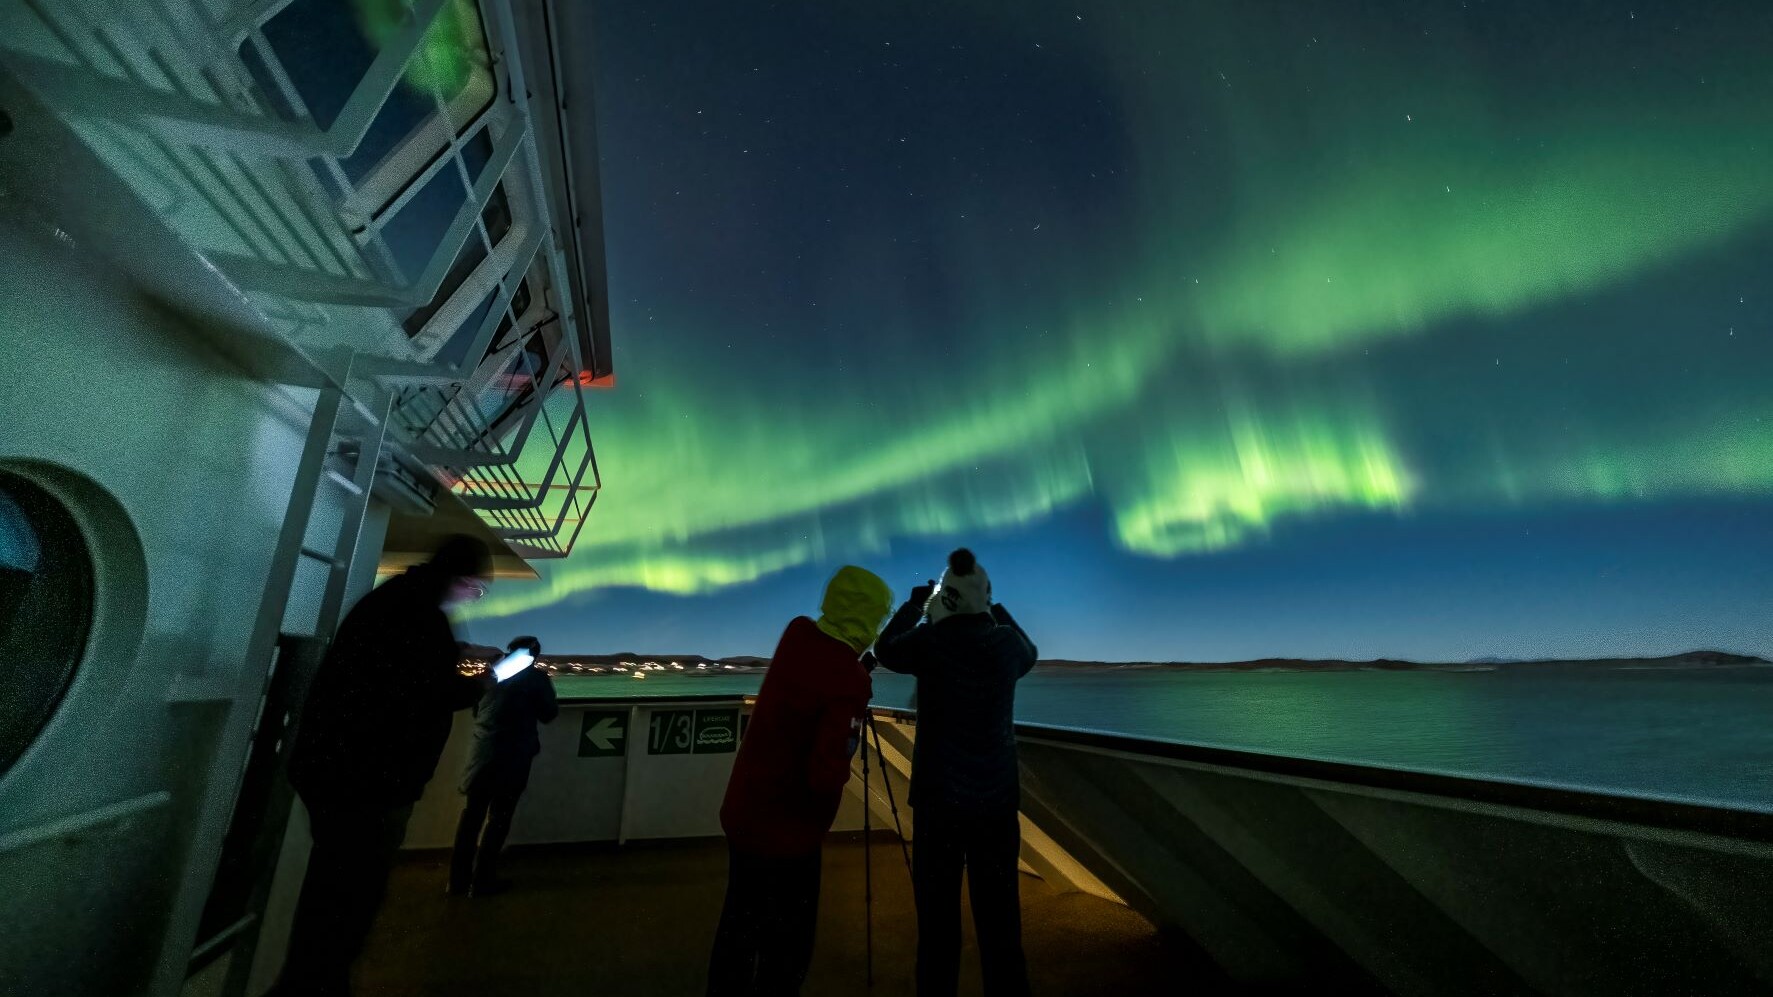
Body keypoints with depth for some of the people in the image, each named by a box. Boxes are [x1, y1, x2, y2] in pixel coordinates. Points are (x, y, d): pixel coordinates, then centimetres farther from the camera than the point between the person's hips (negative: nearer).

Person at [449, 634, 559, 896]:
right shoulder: (536, 678, -6)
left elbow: (476, 710, 17)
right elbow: (549, 714, 2)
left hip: (482, 753, 5)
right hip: (512, 757, -5)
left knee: (471, 815, 15)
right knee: (498, 818, 6)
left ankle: (458, 879, 23)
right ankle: (482, 881, 13)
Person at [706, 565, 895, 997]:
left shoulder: (796, 635, -8)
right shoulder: (848, 682, -28)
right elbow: (827, 775, -32)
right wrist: (844, 770, -7)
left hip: (743, 812, 7)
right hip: (785, 831, -7)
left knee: (740, 923, 25)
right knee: (786, 943, 15)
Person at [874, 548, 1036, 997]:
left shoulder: (930, 642, -10)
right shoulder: (1006, 642, -3)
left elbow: (884, 649, 11)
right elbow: (1029, 654, 22)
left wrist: (915, 603, 20)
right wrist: (995, 608, 22)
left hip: (939, 800, -2)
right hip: (997, 801, 3)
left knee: (939, 922, 10)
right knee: (999, 921, 14)